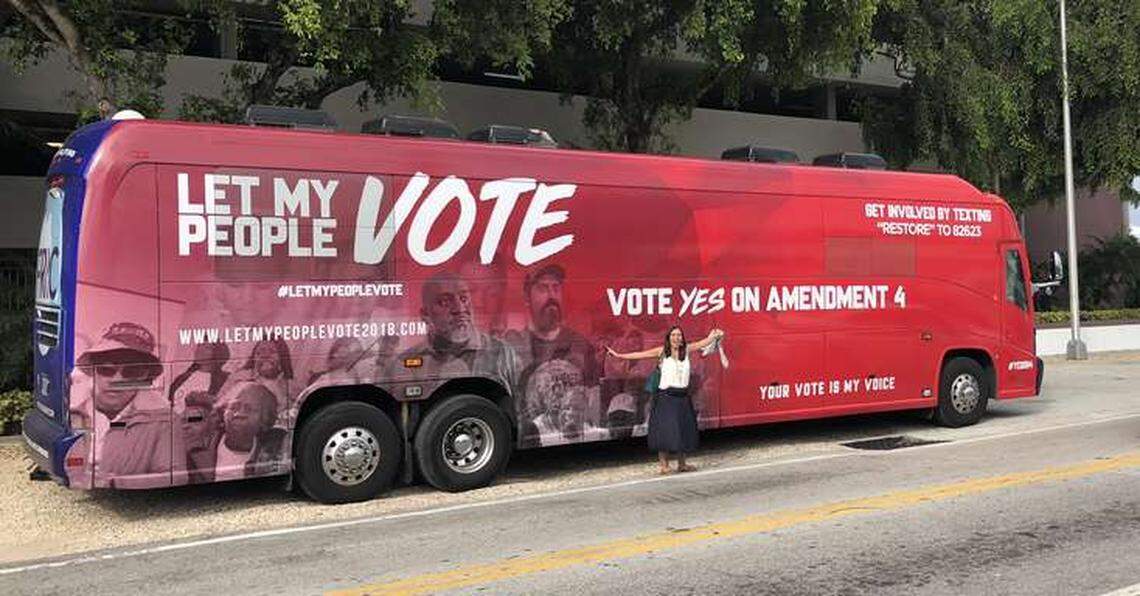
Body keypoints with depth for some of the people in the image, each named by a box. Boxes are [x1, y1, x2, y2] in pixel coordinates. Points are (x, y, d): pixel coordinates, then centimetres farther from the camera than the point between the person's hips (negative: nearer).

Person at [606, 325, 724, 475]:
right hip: (666, 397, -4)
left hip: (683, 397, 4)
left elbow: (705, 342, 18)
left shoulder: (687, 350, 7)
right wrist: (618, 355, -13)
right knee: (665, 430, -7)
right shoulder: (662, 352, -3)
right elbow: (640, 355, -7)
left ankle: (681, 464, 23)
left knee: (683, 430, 10)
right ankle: (664, 465, 0)